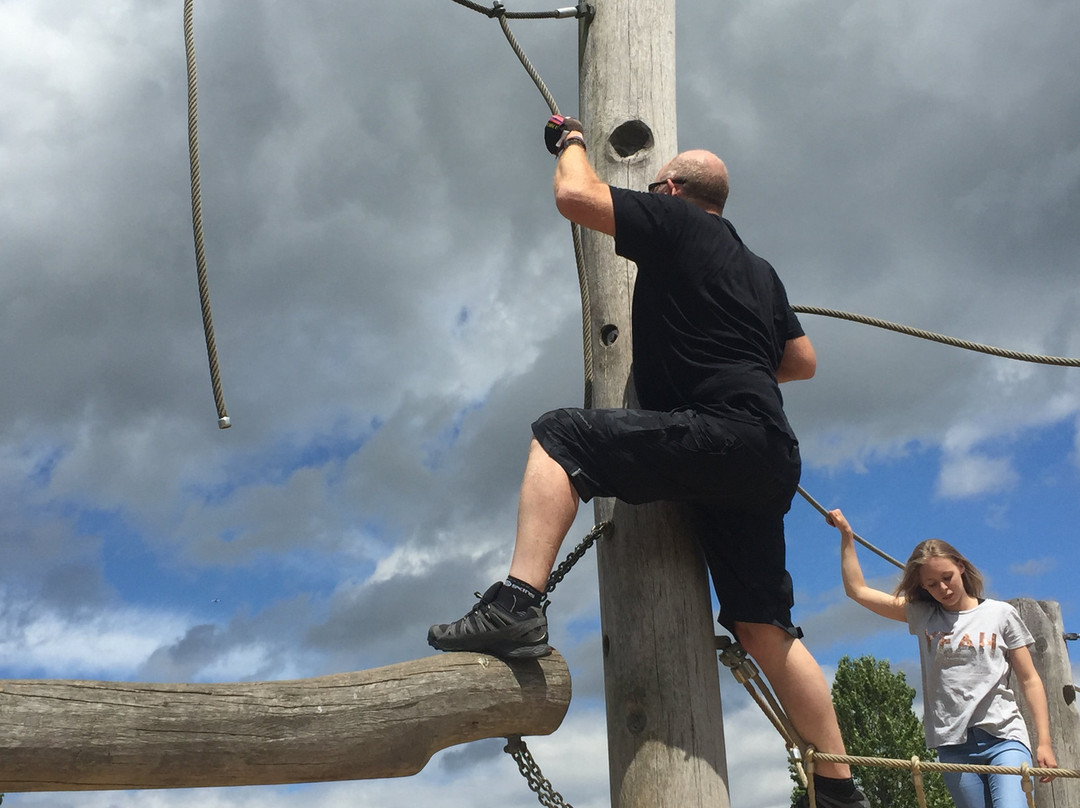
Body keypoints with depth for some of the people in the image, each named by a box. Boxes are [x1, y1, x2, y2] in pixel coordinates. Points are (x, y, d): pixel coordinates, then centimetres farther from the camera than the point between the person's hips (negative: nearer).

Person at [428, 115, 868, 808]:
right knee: (764, 627, 13)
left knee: (560, 436, -8)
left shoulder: (675, 221, 6)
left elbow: (575, 195, 0)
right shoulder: (760, 270, 28)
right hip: (772, 459, 8)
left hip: (718, 433, -8)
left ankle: (520, 602, -27)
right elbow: (804, 361, 33)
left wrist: (571, 141, 20)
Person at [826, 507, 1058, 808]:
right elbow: (857, 591, 13)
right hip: (954, 746, 2)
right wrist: (846, 535, 10)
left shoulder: (1000, 614, 7)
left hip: (1003, 739, -2)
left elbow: (1029, 680, 8)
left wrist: (1044, 742, 1)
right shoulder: (921, 615, 12)